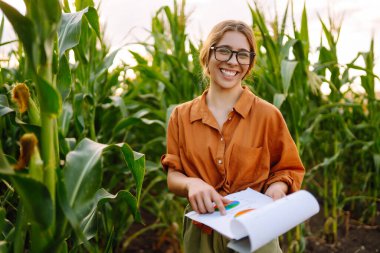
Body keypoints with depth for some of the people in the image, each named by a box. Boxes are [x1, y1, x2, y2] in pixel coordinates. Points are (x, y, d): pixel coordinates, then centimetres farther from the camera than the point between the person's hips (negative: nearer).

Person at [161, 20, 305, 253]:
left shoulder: (268, 115, -8)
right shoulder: (181, 116, -3)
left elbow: (289, 169, 2)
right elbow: (173, 176, -2)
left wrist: (278, 186, -19)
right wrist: (191, 184, -23)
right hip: (201, 233, 2)